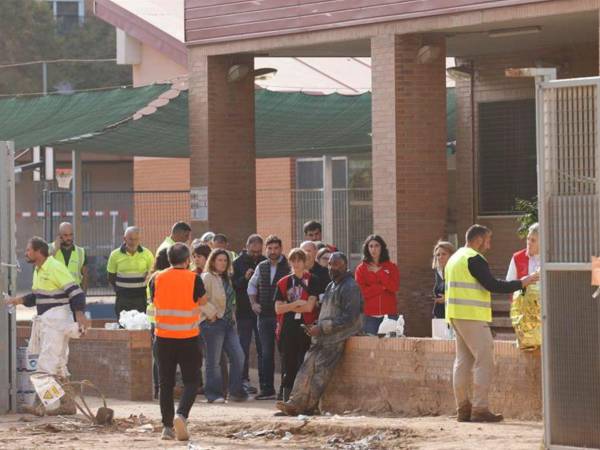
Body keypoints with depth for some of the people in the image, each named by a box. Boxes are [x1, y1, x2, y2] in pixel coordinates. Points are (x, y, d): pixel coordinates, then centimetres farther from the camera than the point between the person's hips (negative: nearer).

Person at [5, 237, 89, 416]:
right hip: (44, 320, 10)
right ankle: (67, 404, 17)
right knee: (58, 365, 12)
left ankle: (40, 404, -14)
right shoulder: (38, 270, 14)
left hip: (56, 319, -10)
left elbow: (75, 292, -19)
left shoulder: (55, 268, -16)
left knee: (46, 363, -13)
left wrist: (80, 313, -30)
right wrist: (20, 300, 11)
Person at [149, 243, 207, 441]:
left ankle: (167, 426, 9)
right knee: (191, 381, 5)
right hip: (188, 338, -3)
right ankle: (181, 415, -18)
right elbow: (203, 301, 5)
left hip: (163, 337, 3)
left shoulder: (157, 278, 0)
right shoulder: (193, 279, -8)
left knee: (166, 383, 10)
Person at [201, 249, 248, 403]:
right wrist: (210, 314, -16)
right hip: (213, 322, -8)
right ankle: (214, 394, 3)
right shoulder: (207, 277, -7)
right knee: (214, 360, -3)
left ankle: (236, 392, 8)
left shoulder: (226, 279, 19)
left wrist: (233, 318, 13)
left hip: (228, 322, 8)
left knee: (238, 356, 1)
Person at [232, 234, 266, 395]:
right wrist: (244, 278, -21)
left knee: (263, 349, 6)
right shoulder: (238, 263, -1)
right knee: (244, 347, 0)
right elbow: (232, 285, -6)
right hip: (244, 312, -2)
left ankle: (264, 381, 10)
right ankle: (244, 380, 4)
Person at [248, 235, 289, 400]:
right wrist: (253, 303, 14)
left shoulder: (289, 267, -5)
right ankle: (267, 389, 9)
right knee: (266, 353, 5)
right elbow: (252, 285, 26)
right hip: (264, 315, 5)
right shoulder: (261, 267, 12)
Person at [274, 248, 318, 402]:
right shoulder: (283, 283, 12)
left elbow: (309, 306, -9)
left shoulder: (312, 281, 3)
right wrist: (296, 304, -8)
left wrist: (288, 306, -3)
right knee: (288, 364, 3)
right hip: (287, 328, 3)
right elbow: (278, 308, 3)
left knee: (304, 364, -5)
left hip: (306, 327, -3)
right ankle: (287, 399, 7)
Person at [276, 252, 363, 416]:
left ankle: (308, 406, -19)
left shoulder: (350, 287, -9)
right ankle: (296, 402, -15)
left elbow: (349, 318, -17)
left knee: (321, 368, -17)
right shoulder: (331, 286, 20)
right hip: (323, 335, 8)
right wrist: (316, 326, 9)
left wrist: (322, 328, -18)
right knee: (308, 365, -8)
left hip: (339, 335, -8)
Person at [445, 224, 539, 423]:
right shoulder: (474, 259, -11)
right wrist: (521, 283, -9)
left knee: (463, 360, 10)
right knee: (484, 360, -9)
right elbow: (492, 285, -16)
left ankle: (463, 408, 9)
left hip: (456, 316, 10)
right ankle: (480, 408, -14)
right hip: (472, 317, -10)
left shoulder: (454, 259, 19)